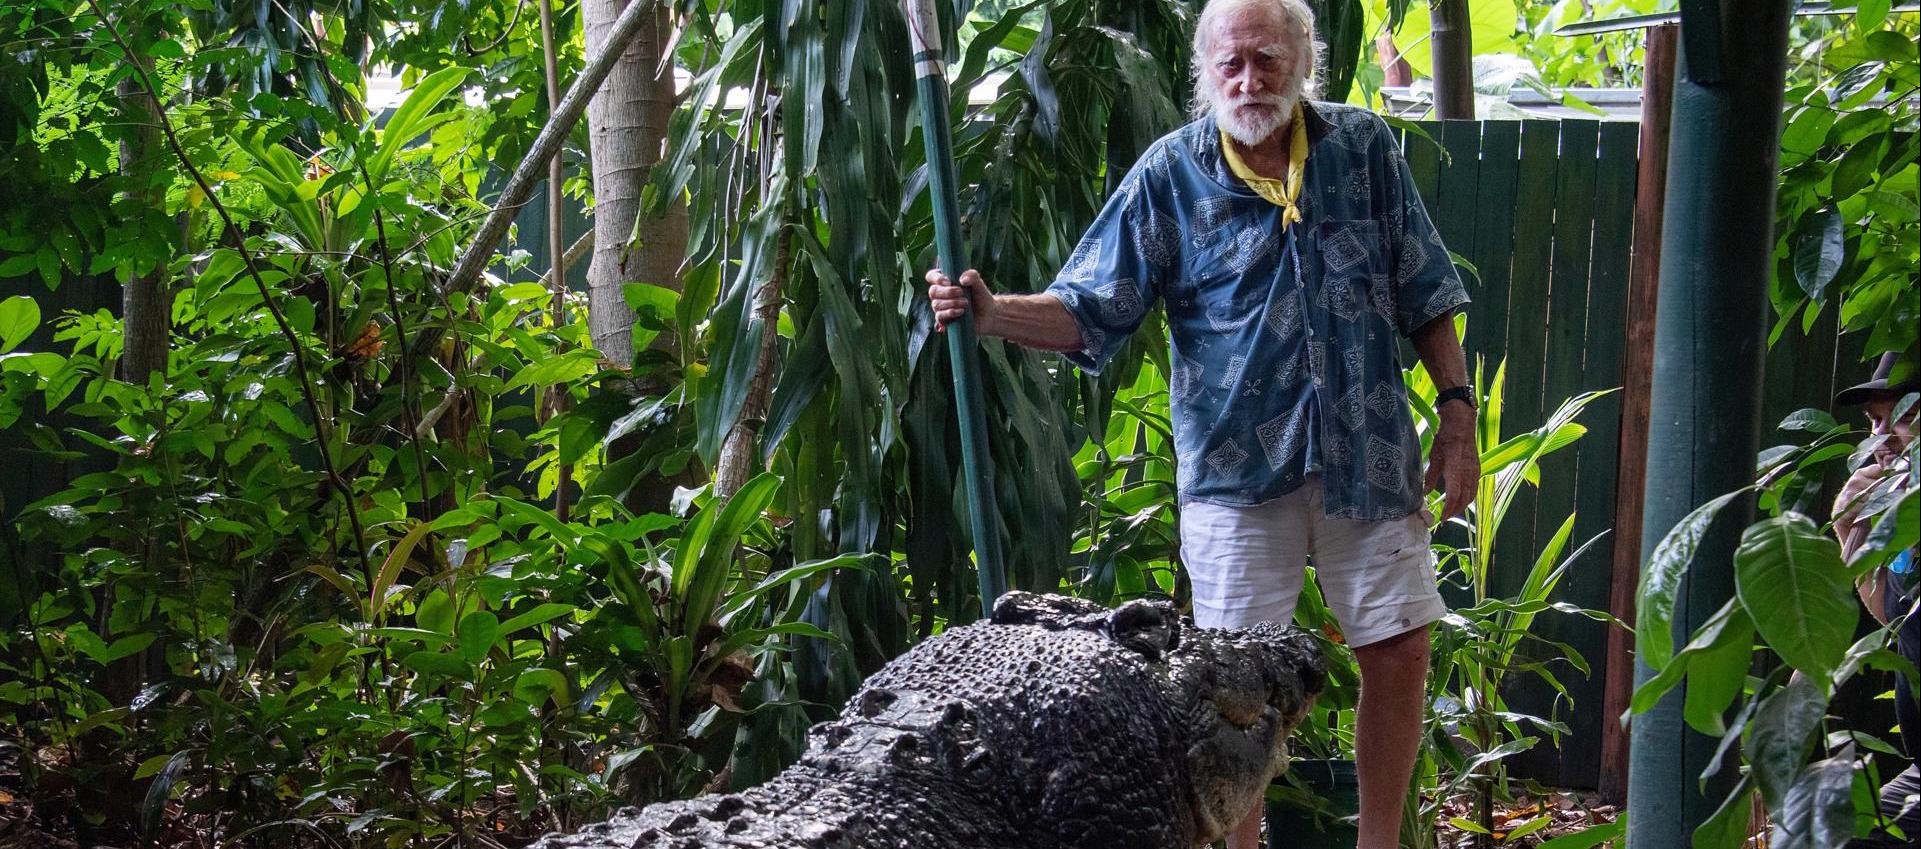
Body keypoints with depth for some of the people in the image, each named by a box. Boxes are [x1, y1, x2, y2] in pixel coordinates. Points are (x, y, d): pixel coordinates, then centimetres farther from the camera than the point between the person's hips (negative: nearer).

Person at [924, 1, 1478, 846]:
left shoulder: (1364, 149, 2)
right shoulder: (1169, 174, -3)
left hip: (1369, 456, 2)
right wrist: (989, 312, -21)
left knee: (1398, 652, 7)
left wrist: (1457, 413, 3)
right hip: (1236, 462, -2)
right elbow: (1089, 311, -5)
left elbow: (1425, 298, 7)